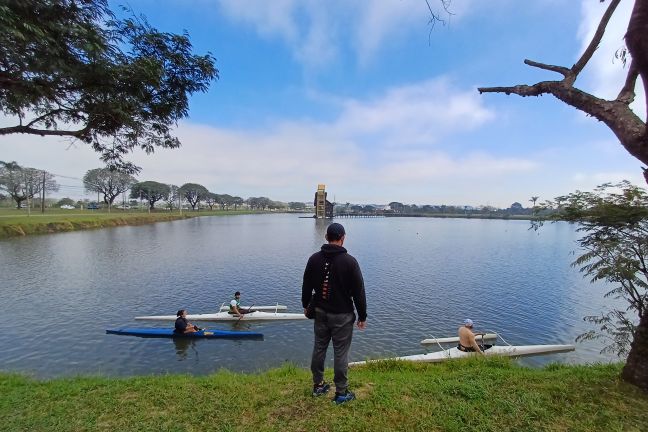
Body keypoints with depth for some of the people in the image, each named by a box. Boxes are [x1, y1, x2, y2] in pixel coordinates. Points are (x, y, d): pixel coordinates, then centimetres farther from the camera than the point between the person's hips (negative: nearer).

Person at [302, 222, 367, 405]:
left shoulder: (314, 258, -4)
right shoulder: (349, 261, -16)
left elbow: (306, 286, 6)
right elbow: (358, 292, -11)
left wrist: (306, 306, 22)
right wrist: (362, 316, 1)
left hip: (320, 312, 5)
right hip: (342, 315, -4)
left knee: (319, 349, 17)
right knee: (340, 353, 7)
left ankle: (318, 385, 34)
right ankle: (341, 393, 21)